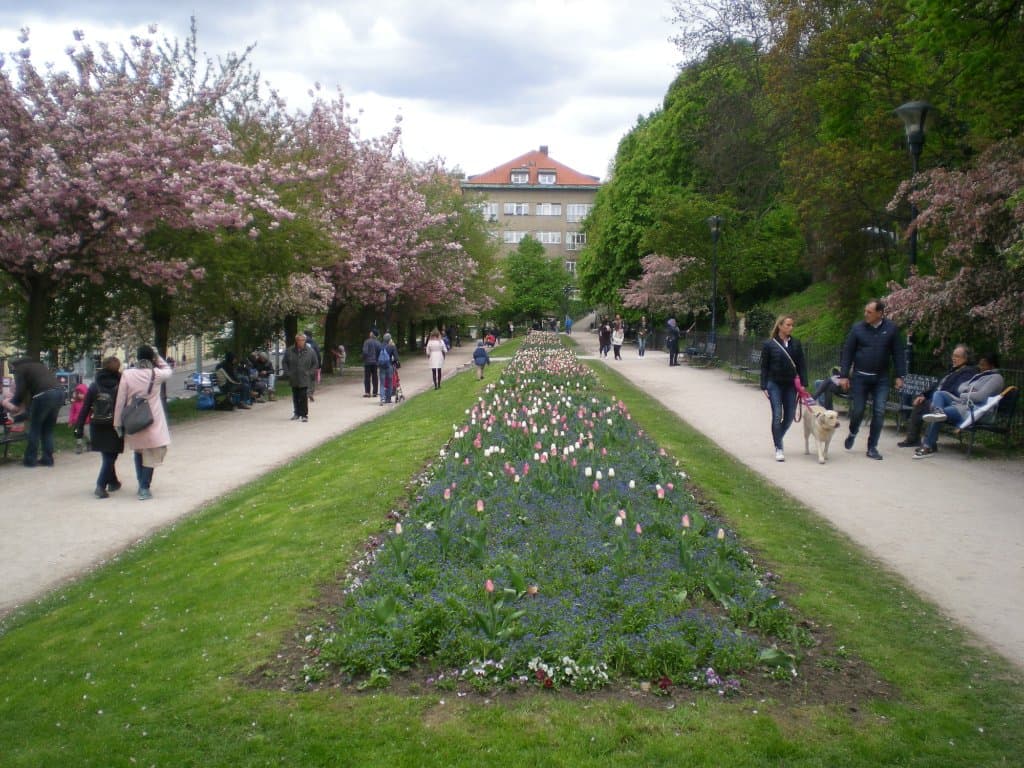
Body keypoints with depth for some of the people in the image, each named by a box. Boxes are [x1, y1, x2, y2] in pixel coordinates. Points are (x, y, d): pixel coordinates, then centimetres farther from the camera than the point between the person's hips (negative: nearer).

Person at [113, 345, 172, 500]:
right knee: (150, 456, 5)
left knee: (138, 453, 20)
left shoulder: (127, 375, -7)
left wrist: (118, 422, 4)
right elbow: (168, 370, 17)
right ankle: (144, 488, 0)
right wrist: (157, 357, 8)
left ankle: (142, 485, 26)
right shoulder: (156, 374, -8)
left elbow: (120, 401, -4)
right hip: (152, 422, -2)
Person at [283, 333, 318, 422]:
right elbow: (284, 362, 11)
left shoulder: (310, 351, -2)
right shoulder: (289, 351, 2)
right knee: (295, 398, 11)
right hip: (293, 379, 3)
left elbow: (315, 363, 6)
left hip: (305, 380, -3)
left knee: (304, 398, -8)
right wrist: (287, 373, 1)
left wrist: (310, 373, -3)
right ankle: (296, 413, 23)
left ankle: (304, 415, -3)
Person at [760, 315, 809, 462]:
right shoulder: (769, 344, -4)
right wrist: (764, 387, -7)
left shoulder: (796, 343, 4)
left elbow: (802, 364, 6)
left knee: (789, 416, 7)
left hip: (790, 385, 4)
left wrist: (803, 383, -1)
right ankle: (778, 449, 1)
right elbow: (764, 367, -2)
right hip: (775, 385, -3)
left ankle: (777, 438, 31)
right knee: (777, 416, -6)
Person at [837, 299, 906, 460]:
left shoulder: (891, 328, -2)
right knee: (857, 410, 3)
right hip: (860, 376, -1)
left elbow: (898, 353, 3)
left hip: (881, 378, 1)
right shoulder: (858, 328, -3)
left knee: (879, 412, -2)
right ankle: (852, 433, 34)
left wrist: (900, 376, -1)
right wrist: (844, 375, -5)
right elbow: (847, 352, 0)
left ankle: (872, 448, 7)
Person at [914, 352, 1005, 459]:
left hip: (972, 411, -9)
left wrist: (963, 395, -1)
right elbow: (960, 388, 20)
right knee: (939, 393, -7)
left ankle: (929, 446, -22)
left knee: (945, 412, -27)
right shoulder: (979, 375, 25)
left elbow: (980, 396, -15)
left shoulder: (996, 378, -2)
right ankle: (938, 411, -40)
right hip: (961, 403, 9)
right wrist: (968, 392, -2)